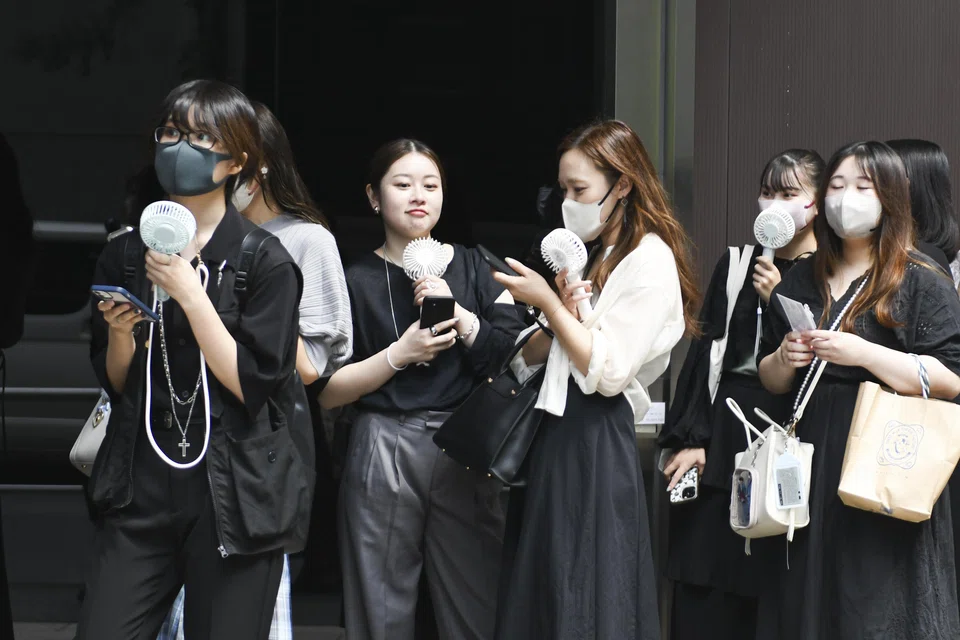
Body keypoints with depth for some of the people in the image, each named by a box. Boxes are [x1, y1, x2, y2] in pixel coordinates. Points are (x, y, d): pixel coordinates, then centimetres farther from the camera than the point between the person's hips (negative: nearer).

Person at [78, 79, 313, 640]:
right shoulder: (126, 256, 8)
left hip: (235, 497, -3)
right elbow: (117, 384, 14)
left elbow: (251, 386, -12)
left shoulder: (266, 262, -5)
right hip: (141, 490, 4)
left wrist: (189, 294, -15)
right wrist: (120, 334, -6)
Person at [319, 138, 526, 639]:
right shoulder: (357, 280, 4)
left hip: (465, 452, 1)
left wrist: (459, 316, -11)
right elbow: (328, 391, 0)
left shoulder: (475, 269, 10)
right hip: (384, 458, -1)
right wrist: (400, 354, -12)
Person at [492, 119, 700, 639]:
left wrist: (549, 304, -10)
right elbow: (525, 363, 13)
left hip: (596, 444, -8)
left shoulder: (650, 260, -8)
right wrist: (558, 315, -6)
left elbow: (609, 372, -17)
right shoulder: (582, 257, 17)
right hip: (549, 438, 8)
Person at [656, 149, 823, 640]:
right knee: (702, 593, 2)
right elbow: (703, 354, 10)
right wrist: (689, 439, 1)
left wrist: (779, 302, -14)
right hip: (725, 432, 4)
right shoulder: (737, 265, 13)